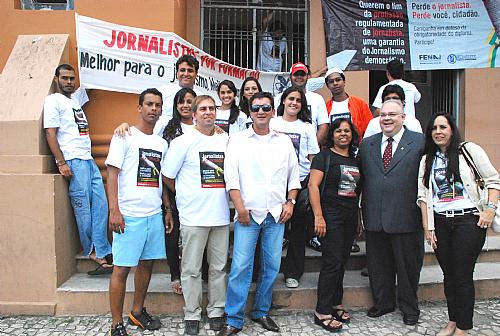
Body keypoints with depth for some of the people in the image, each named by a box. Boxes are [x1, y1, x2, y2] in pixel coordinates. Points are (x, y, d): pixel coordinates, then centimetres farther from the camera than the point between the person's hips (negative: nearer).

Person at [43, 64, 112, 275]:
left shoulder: (75, 99, 22)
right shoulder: (53, 100, 1)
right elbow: (50, 134, -8)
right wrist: (61, 163, -15)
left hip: (89, 160, 7)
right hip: (73, 161, -7)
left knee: (100, 205, 0)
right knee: (83, 208, -3)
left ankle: (101, 253, 3)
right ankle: (93, 251, 9)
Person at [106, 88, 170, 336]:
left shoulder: (162, 143, 14)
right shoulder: (125, 136, -4)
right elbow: (112, 174, -9)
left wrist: (168, 209, 14)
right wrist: (114, 211, -16)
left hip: (154, 214, 6)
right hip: (129, 215, -6)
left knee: (147, 263, 14)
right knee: (122, 268, 0)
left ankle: (138, 311, 31)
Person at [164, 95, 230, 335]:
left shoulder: (226, 141, 8)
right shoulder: (183, 142, -3)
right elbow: (168, 177, 1)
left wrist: (219, 198, 10)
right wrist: (188, 197, 6)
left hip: (221, 216, 4)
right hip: (194, 217, -3)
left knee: (219, 268, 12)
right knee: (192, 269, 5)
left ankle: (216, 311, 27)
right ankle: (192, 315, 21)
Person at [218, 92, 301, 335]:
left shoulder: (284, 142, 11)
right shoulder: (238, 140, 2)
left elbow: (293, 175, 15)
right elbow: (231, 176, -4)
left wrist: (290, 201, 3)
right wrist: (240, 207, -11)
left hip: (276, 214, 3)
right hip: (248, 213, -3)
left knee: (271, 266, 9)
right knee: (240, 267, -4)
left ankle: (261, 312, 26)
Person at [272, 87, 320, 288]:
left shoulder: (307, 127, 10)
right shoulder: (271, 124, 8)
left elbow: (313, 158, 8)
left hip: (300, 182, 1)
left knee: (298, 229, 6)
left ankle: (293, 273, 18)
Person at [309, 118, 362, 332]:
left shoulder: (355, 160, 15)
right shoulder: (324, 156, -4)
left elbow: (358, 189, 19)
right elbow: (313, 186, -12)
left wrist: (359, 217, 13)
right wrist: (318, 216, -18)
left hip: (350, 217, 6)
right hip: (331, 216, -6)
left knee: (341, 262, 12)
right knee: (332, 262, -7)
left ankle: (335, 304, 26)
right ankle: (322, 312, 3)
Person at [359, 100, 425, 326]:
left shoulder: (420, 142, -2)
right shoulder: (366, 144, 9)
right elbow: (361, 179, 9)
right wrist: (362, 210, 6)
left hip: (406, 217, -3)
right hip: (374, 219, 3)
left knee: (408, 265, 12)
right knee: (378, 265, 14)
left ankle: (409, 308, 33)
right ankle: (383, 303, 35)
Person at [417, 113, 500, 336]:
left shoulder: (469, 150, 0)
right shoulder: (427, 160, 11)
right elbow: (423, 195, 8)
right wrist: (427, 227, 3)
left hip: (468, 220, -4)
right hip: (440, 223, 4)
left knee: (463, 276, -1)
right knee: (448, 275, 13)